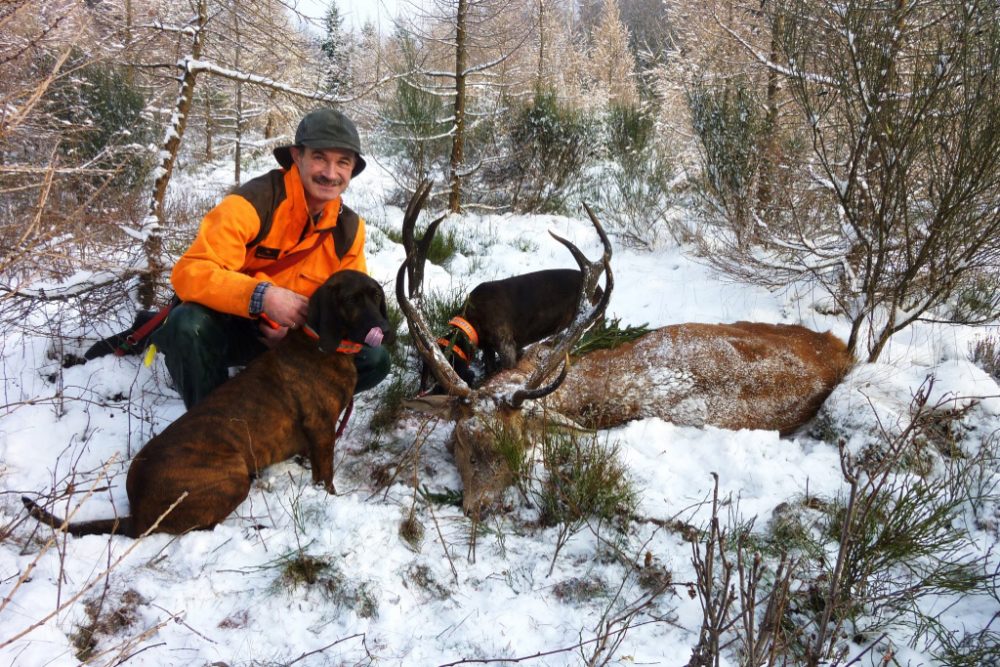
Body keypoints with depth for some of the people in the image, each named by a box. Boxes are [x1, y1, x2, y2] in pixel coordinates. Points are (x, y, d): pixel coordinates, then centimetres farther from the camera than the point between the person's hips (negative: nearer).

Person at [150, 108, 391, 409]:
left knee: (374, 359, -10)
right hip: (225, 324, -4)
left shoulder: (349, 228, -5)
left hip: (290, 337, 5)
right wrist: (262, 296, -45)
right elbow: (190, 272, -30)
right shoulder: (254, 202, -23)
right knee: (189, 326, -37)